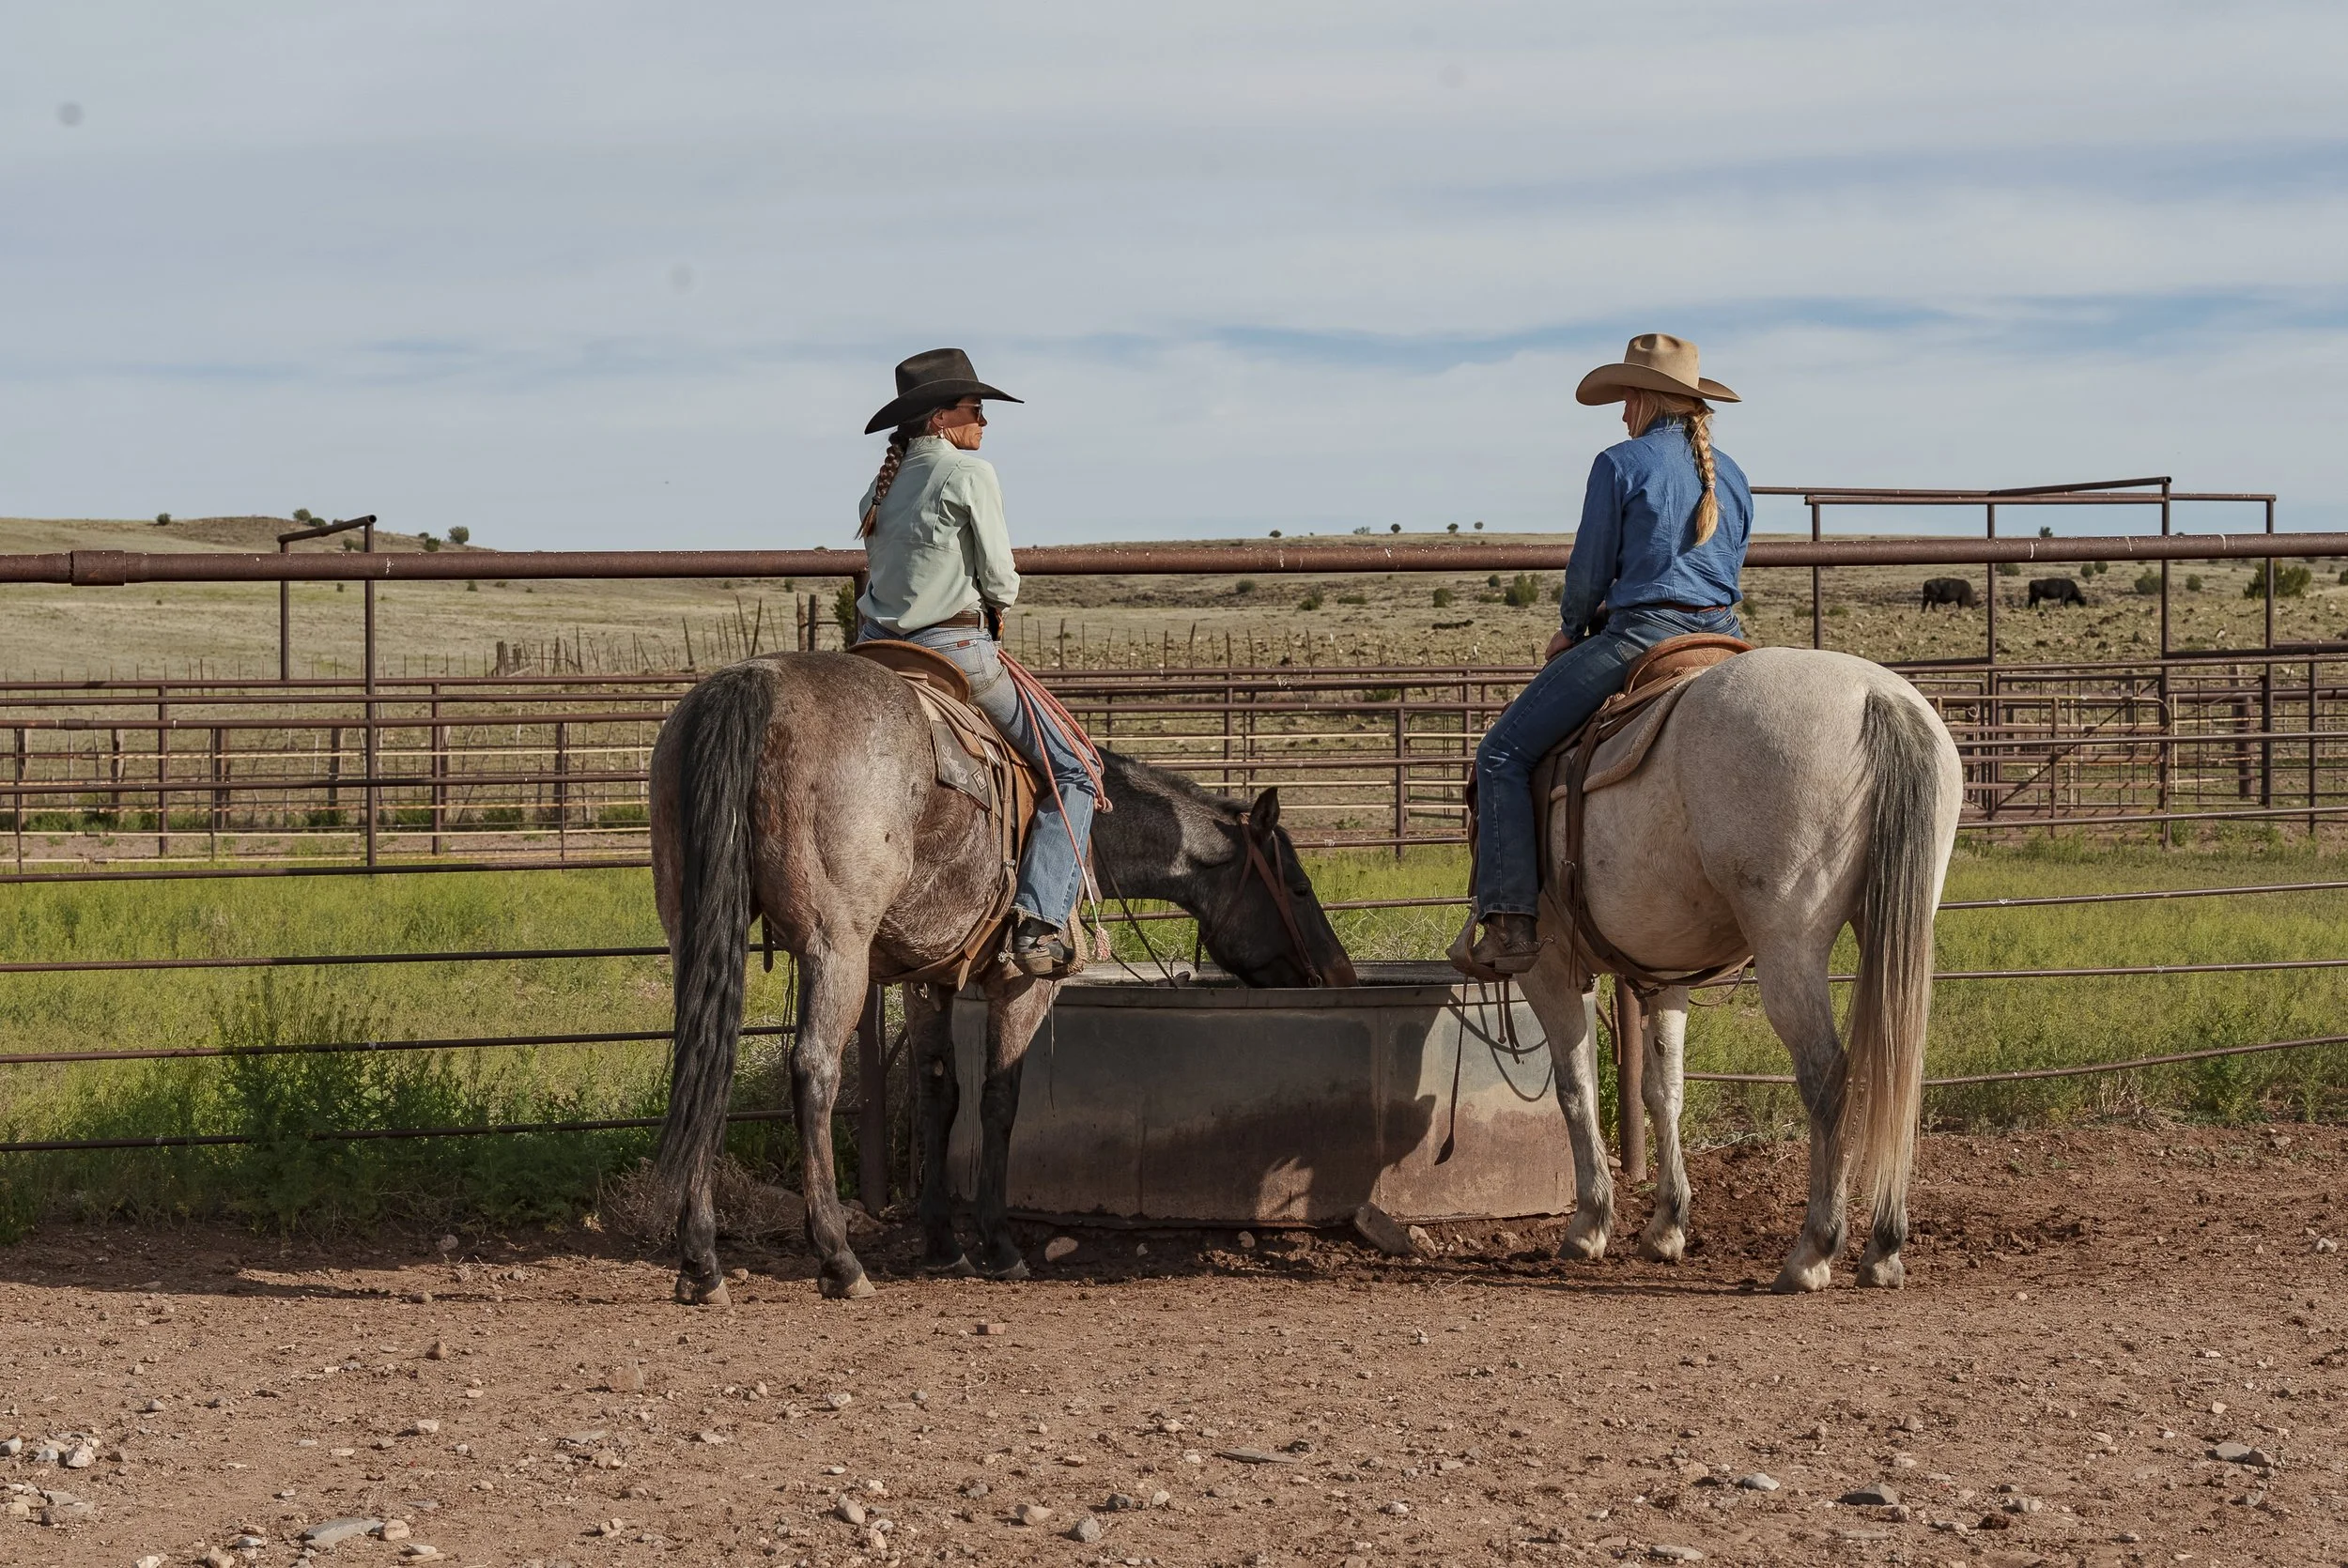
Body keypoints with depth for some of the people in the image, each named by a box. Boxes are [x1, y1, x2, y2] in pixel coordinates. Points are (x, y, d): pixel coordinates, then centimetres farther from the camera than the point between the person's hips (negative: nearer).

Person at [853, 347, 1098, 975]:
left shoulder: (880, 486, 12)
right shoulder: (970, 474, -10)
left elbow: (885, 573, 13)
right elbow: (1000, 580, -9)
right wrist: (995, 603, 13)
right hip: (957, 651, -7)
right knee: (1072, 776, 2)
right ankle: (1039, 919, -14)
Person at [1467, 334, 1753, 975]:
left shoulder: (1620, 464, -4)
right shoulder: (1732, 476, 16)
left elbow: (1589, 572, -2)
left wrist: (1575, 627, 20)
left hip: (1640, 635, -7)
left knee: (1504, 753, 0)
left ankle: (1511, 924, -13)